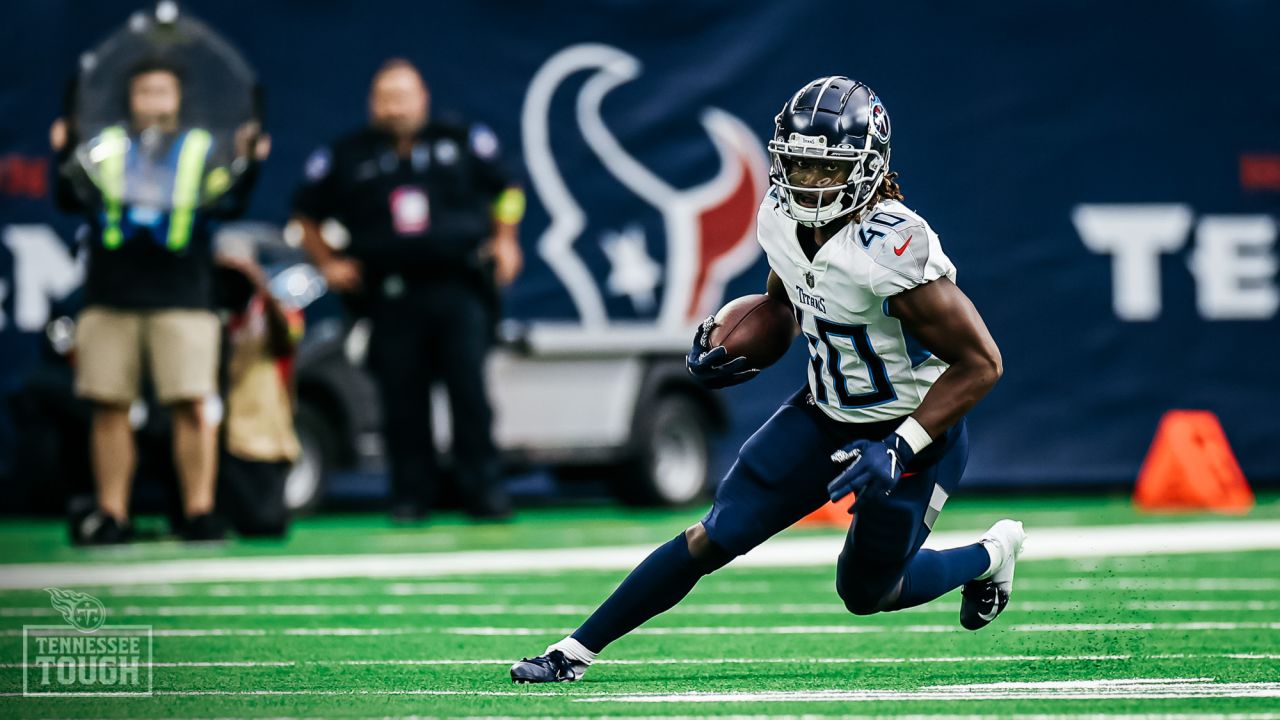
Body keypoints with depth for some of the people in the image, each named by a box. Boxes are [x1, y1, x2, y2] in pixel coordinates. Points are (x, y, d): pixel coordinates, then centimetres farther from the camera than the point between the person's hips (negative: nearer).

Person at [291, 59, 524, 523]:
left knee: (469, 388, -7)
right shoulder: (346, 157, 7)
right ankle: (411, 494, 8)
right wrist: (328, 263, 8)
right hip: (392, 298, 1)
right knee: (402, 397, -1)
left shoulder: (461, 142, 8)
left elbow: (506, 192, 21)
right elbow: (306, 216, 18)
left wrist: (505, 239, 9)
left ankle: (483, 489, -2)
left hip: (458, 288, 0)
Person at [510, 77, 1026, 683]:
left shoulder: (891, 249, -31)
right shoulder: (782, 218, -9)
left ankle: (989, 556, 36)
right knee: (715, 537, -3)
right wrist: (732, 349, -3)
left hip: (915, 431, -6)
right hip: (825, 414, 6)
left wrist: (898, 450, -29)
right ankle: (576, 651, 4)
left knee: (866, 594, 9)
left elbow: (981, 364, -25)